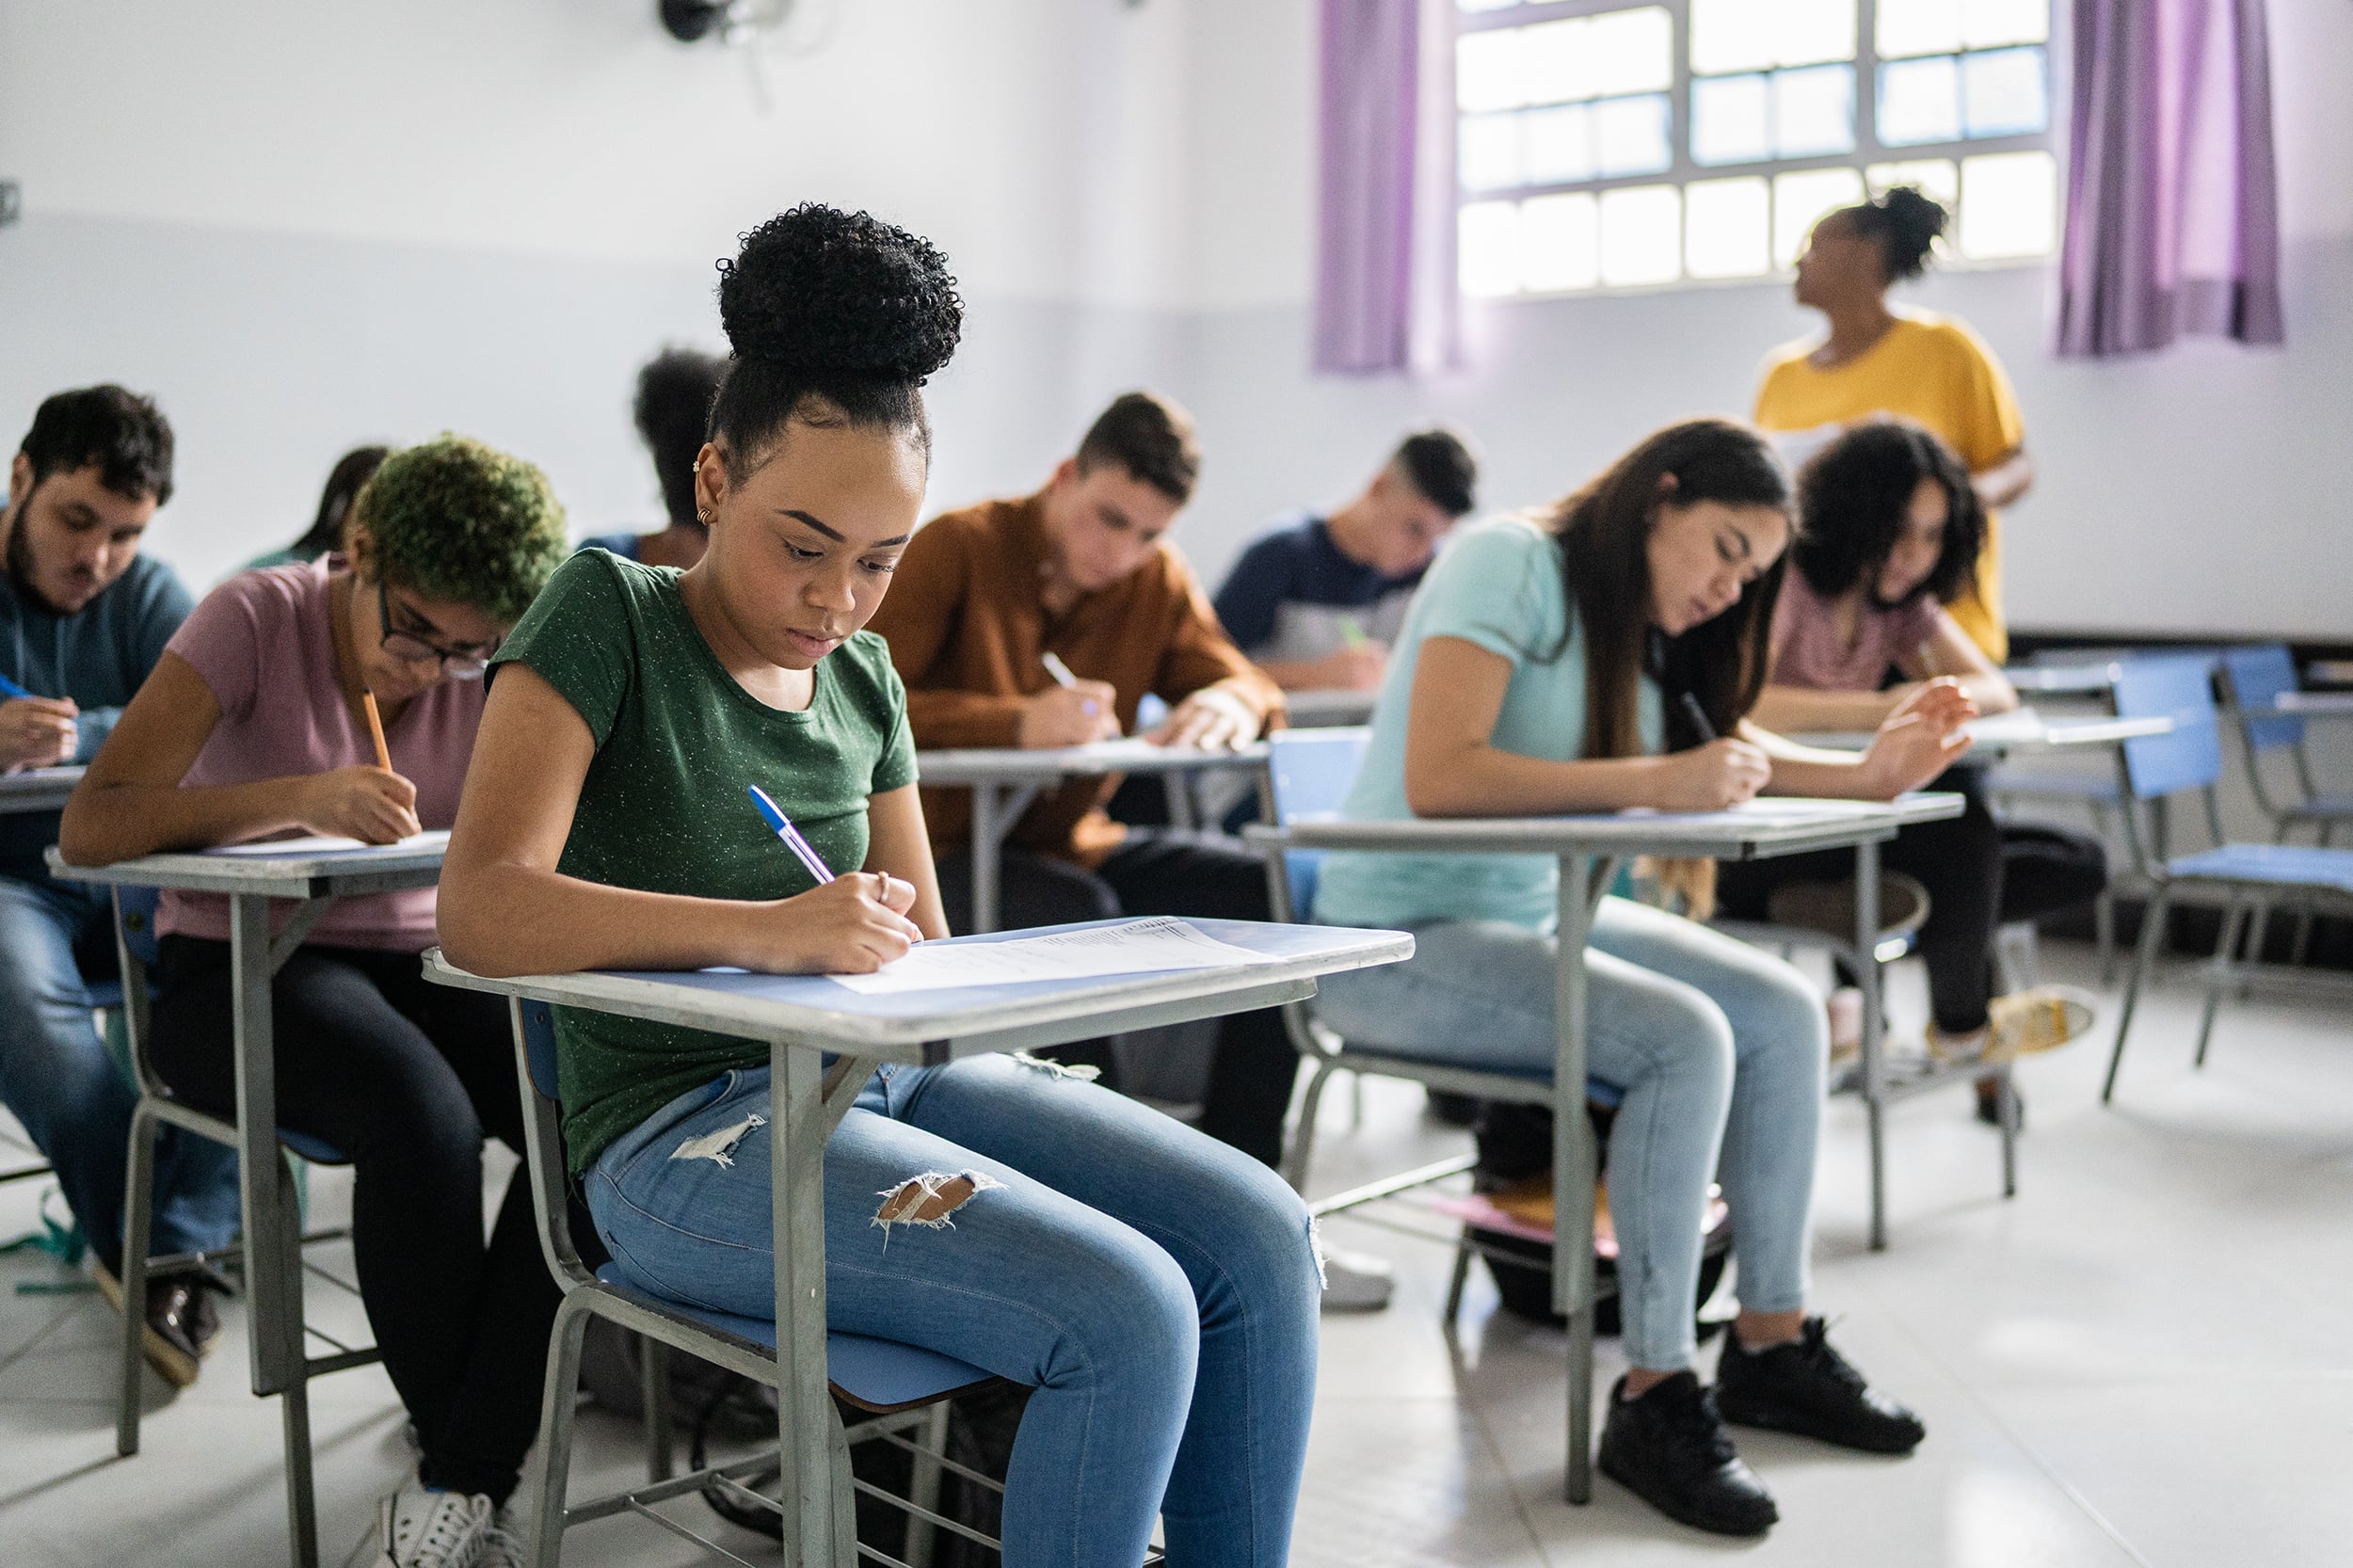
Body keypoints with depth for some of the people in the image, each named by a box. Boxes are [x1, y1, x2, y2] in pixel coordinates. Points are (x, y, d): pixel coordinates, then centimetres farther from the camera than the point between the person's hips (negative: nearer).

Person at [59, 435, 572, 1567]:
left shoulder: (492, 666, 0)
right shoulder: (255, 621, -10)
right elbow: (90, 828, -19)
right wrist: (299, 796, -30)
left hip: (418, 963, 4)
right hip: (235, 971, -3)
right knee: (422, 1116, -34)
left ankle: (464, 1477, -18)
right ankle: (467, 1450, -10)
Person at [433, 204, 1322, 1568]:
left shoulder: (861, 672, 13)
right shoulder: (608, 614, -6)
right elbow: (483, 912, -20)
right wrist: (767, 930, -32)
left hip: (882, 1076, 7)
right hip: (687, 1124, -6)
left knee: (1262, 1239, -11)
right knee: (1128, 1315, -24)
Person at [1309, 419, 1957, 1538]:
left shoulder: (1637, 625, 12)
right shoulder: (1512, 563, -16)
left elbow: (1721, 748, 12)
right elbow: (1436, 778, -27)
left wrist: (1867, 773, -5)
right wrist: (1655, 784, -29)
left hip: (1540, 912, 9)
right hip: (1400, 937, -9)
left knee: (1785, 1013, -1)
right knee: (1685, 1039, -26)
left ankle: (1770, 1343, 10)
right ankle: (1653, 1399, -15)